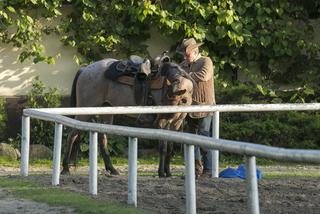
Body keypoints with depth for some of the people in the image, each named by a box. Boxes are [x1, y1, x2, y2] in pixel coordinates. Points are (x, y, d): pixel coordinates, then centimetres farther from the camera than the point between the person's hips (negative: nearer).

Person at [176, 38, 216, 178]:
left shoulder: (206, 62, -6)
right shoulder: (185, 64, 15)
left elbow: (203, 76, -24)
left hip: (204, 107, -7)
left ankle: (208, 169, -6)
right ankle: (196, 168, 18)